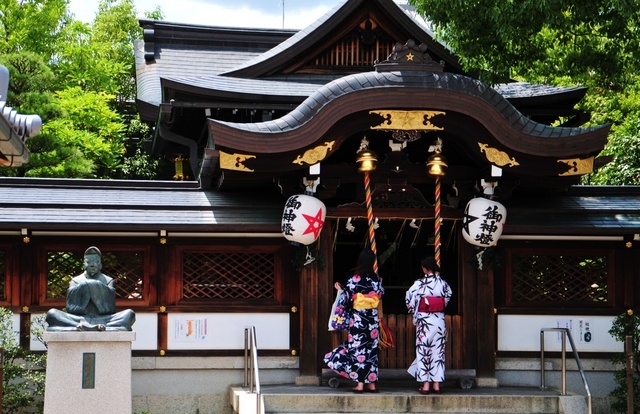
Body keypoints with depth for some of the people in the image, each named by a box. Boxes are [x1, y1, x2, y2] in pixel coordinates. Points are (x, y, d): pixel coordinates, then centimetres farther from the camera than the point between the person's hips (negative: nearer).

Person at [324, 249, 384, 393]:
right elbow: (380, 295, 7)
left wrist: (340, 289, 8)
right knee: (372, 349, 10)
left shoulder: (354, 279, -11)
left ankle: (360, 383, -3)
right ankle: (372, 382, 11)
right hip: (373, 319, 4)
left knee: (357, 349, 0)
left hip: (358, 318, -4)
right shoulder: (377, 279, 0)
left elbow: (348, 298, -9)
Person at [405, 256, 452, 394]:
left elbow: (409, 300, -10)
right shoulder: (443, 283, -1)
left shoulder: (419, 284, -11)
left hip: (424, 322, -3)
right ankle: (437, 384, 10)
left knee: (423, 351, 3)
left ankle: (425, 384, 1)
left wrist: (414, 312, 8)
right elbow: (448, 297, 12)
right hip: (440, 320, 4)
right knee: (438, 352, 9)